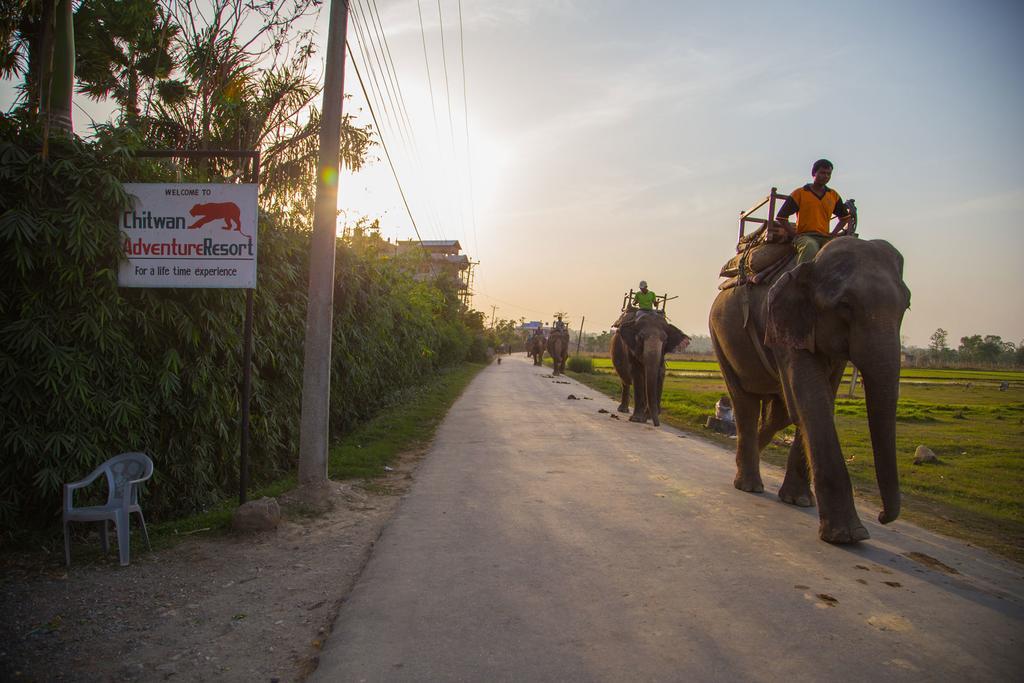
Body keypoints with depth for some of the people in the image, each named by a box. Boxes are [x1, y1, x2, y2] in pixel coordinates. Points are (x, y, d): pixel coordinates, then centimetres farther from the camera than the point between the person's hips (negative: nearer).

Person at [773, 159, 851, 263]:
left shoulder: (834, 196, 18)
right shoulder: (799, 193, 6)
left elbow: (845, 217, 30)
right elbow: (781, 217, 3)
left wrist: (833, 233, 13)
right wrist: (794, 235, -4)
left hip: (825, 238, 4)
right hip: (805, 236, -4)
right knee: (810, 247, -39)